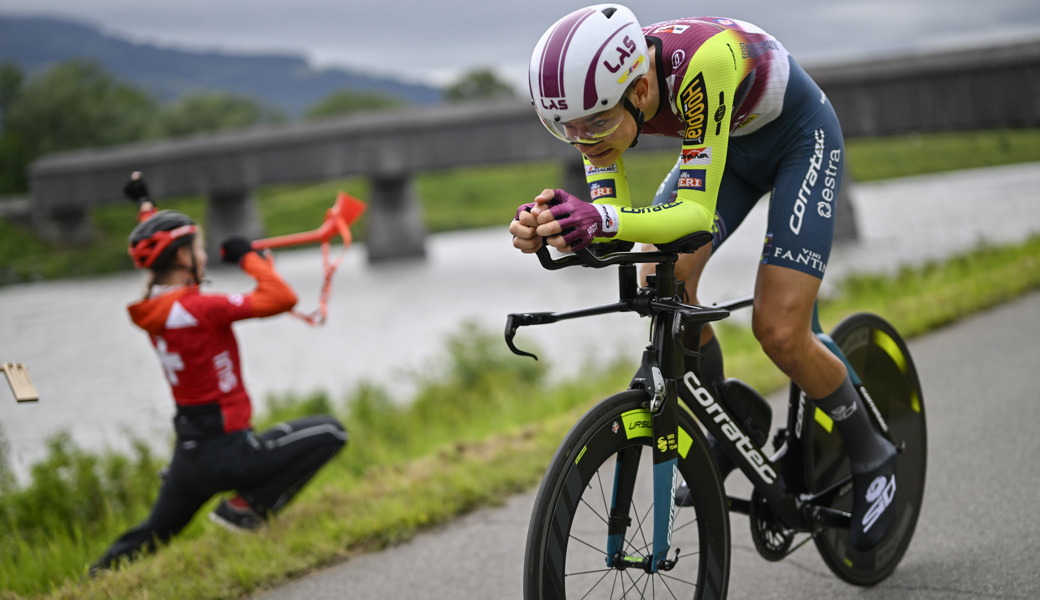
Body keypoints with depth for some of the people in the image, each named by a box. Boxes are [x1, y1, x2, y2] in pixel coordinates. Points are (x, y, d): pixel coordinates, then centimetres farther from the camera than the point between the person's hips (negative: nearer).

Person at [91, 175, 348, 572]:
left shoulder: (152, 306, 4)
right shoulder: (198, 309, -20)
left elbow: (159, 252, 26)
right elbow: (282, 298, -23)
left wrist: (146, 205, 42)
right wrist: (247, 256, -7)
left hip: (190, 451, 8)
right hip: (224, 449, -8)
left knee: (151, 535, 25)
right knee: (329, 433, -7)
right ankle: (244, 507, -5)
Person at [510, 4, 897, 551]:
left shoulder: (704, 62, -43)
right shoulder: (598, 87, -25)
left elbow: (696, 212, -43)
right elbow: (611, 212, -22)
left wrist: (607, 221, -60)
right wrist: (545, 227, -43)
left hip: (799, 139, -6)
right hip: (729, 144, 6)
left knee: (778, 330, -14)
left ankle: (870, 458, 10)